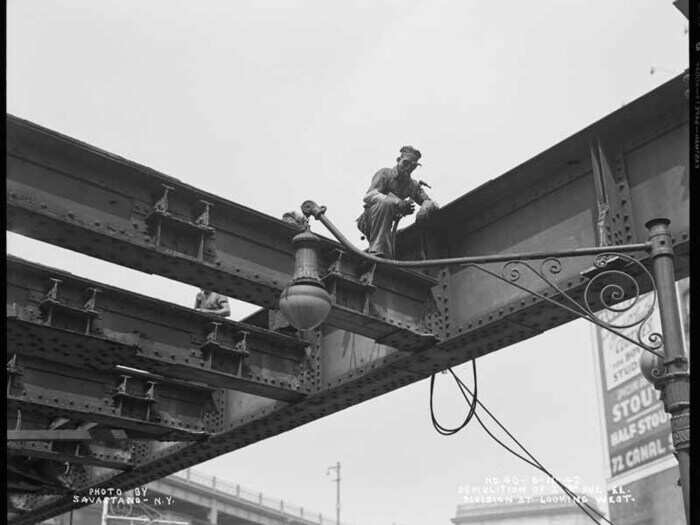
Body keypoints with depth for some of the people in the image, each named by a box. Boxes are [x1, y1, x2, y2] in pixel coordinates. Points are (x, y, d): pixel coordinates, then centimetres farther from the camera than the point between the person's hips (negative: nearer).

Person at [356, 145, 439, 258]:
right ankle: (376, 251, -38)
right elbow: (369, 196, -25)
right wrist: (398, 202, -40)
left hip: (386, 226, 5)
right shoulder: (385, 173, -9)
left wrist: (425, 208, -25)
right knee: (386, 202, -34)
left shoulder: (413, 185, 7)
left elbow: (431, 202, 3)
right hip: (368, 222, -5)